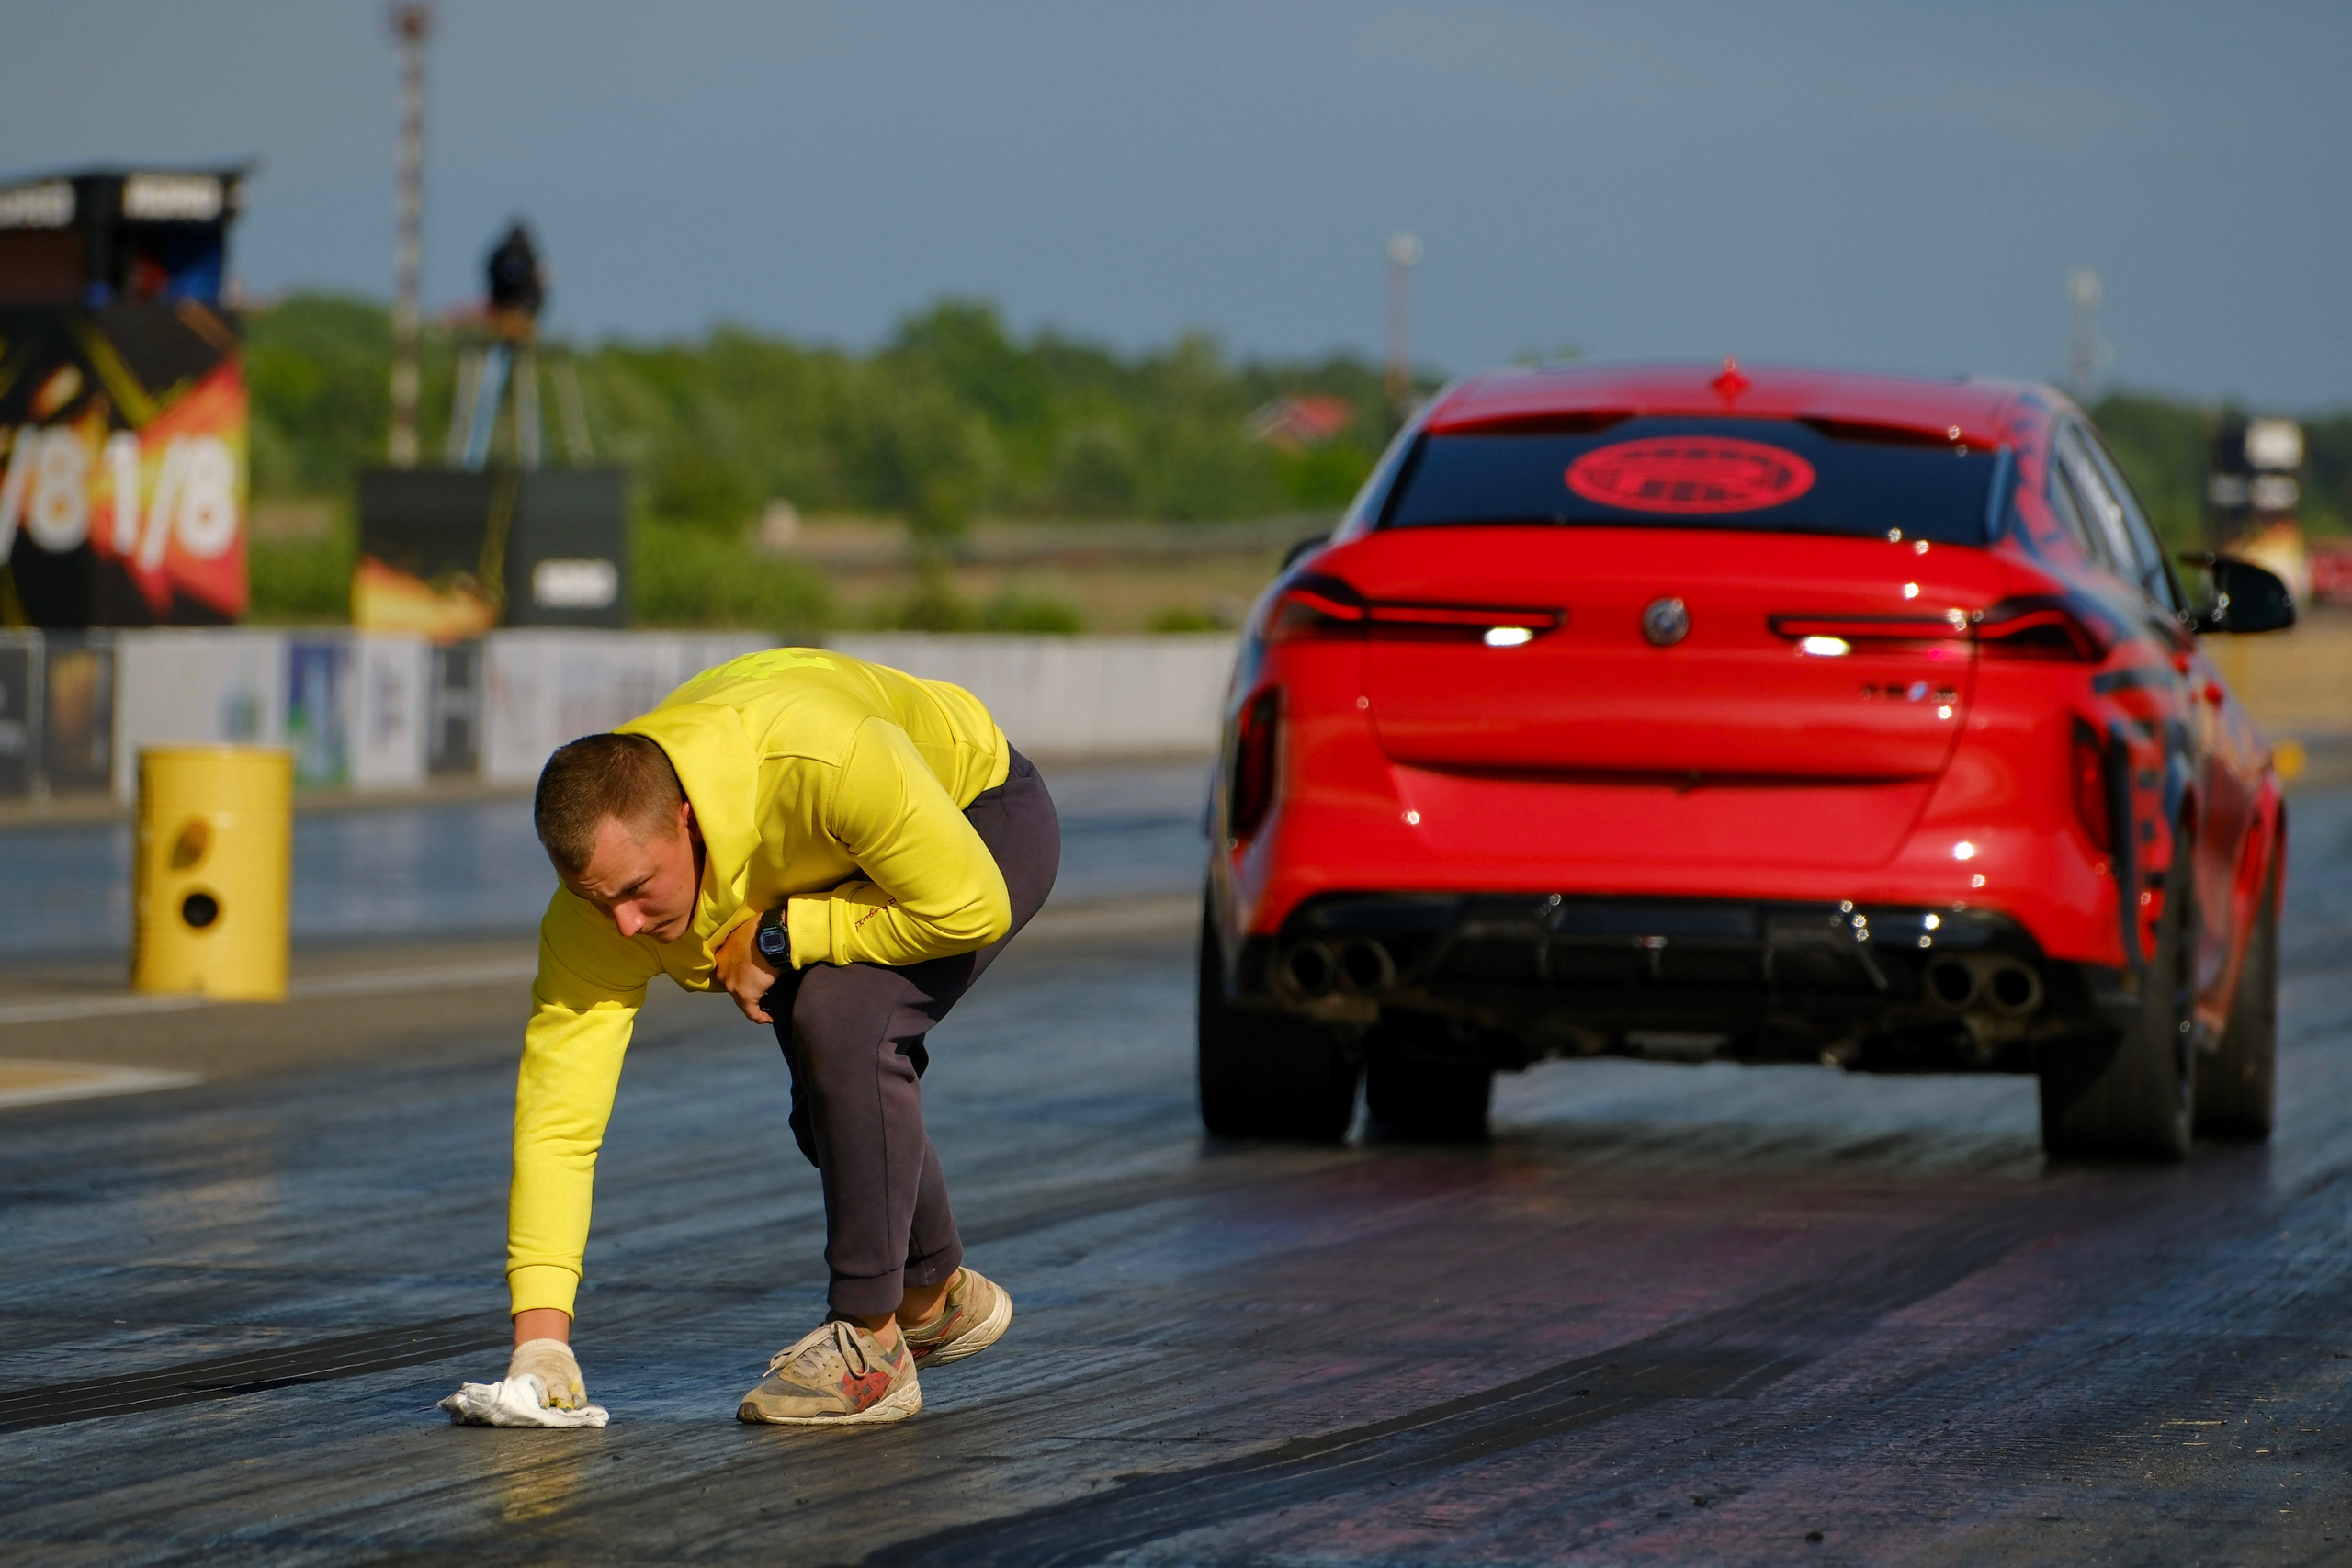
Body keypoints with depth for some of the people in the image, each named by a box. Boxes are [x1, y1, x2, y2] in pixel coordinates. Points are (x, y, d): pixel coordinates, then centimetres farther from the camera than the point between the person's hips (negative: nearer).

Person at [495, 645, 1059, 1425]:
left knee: (844, 1020, -28)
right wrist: (540, 1339, -32)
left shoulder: (823, 765, -46)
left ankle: (868, 1344, -20)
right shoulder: (602, 889, -29)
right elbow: (556, 1114, -27)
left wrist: (779, 940, -32)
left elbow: (970, 909, -34)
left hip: (981, 820, -6)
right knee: (831, 1109, 3)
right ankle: (938, 1296, 34)